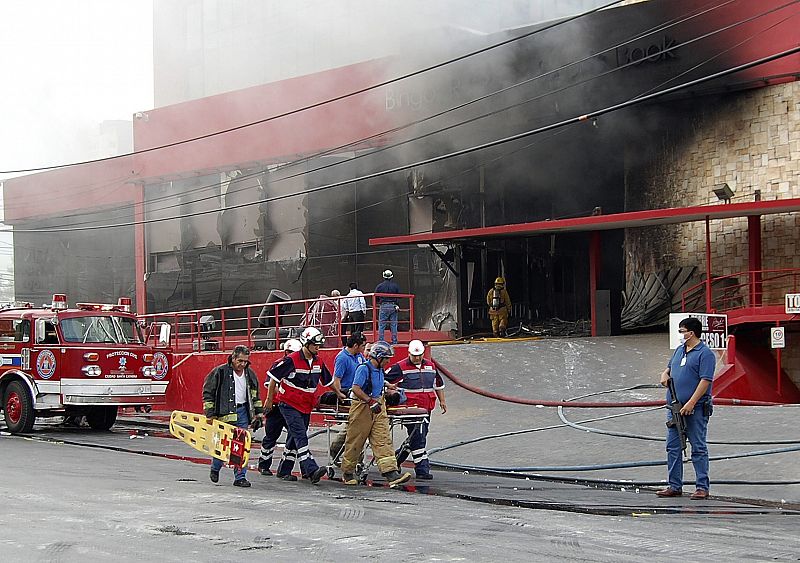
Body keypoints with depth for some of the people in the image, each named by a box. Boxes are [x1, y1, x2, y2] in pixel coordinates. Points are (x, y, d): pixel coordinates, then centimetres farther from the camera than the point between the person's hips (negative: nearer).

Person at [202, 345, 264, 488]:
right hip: (224, 412, -4)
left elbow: (255, 395, 22)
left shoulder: (250, 374, 9)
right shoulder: (220, 372, -7)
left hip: (243, 411, 4)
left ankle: (240, 477, 4)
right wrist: (209, 414, -8)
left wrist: (259, 412, 16)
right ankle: (215, 468, 28)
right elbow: (207, 392, -5)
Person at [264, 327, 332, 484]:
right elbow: (272, 376, -9)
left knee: (295, 437, 13)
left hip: (306, 406, 7)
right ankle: (312, 471, -27)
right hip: (289, 404, -7)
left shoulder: (318, 362, 6)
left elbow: (328, 381, 19)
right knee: (300, 436, -17)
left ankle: (284, 470, 25)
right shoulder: (291, 360, -15)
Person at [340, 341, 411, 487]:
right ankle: (347, 473, 20)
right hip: (362, 408, -8)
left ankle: (391, 473, -14)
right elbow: (356, 389, -23)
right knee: (355, 443, 4)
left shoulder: (379, 370, 14)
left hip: (378, 409, 8)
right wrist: (370, 402, -28)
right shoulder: (364, 368, -13)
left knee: (383, 441, -5)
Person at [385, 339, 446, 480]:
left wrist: (442, 401, 22)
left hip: (426, 410, 7)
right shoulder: (400, 367, -5)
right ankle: (422, 469, -8)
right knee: (418, 439, -10)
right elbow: (383, 380, -4)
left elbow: (438, 383, 25)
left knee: (420, 438, 12)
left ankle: (397, 457, 30)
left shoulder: (430, 366, 13)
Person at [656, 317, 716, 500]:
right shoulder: (679, 350, 16)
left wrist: (691, 403, -23)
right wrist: (665, 374, 6)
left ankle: (702, 487, 2)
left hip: (695, 409, -8)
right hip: (675, 408, 8)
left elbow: (705, 381, -17)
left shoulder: (705, 354, -10)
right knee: (673, 447, 8)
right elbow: (669, 367, 31)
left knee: (698, 448, -2)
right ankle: (675, 486, 15)